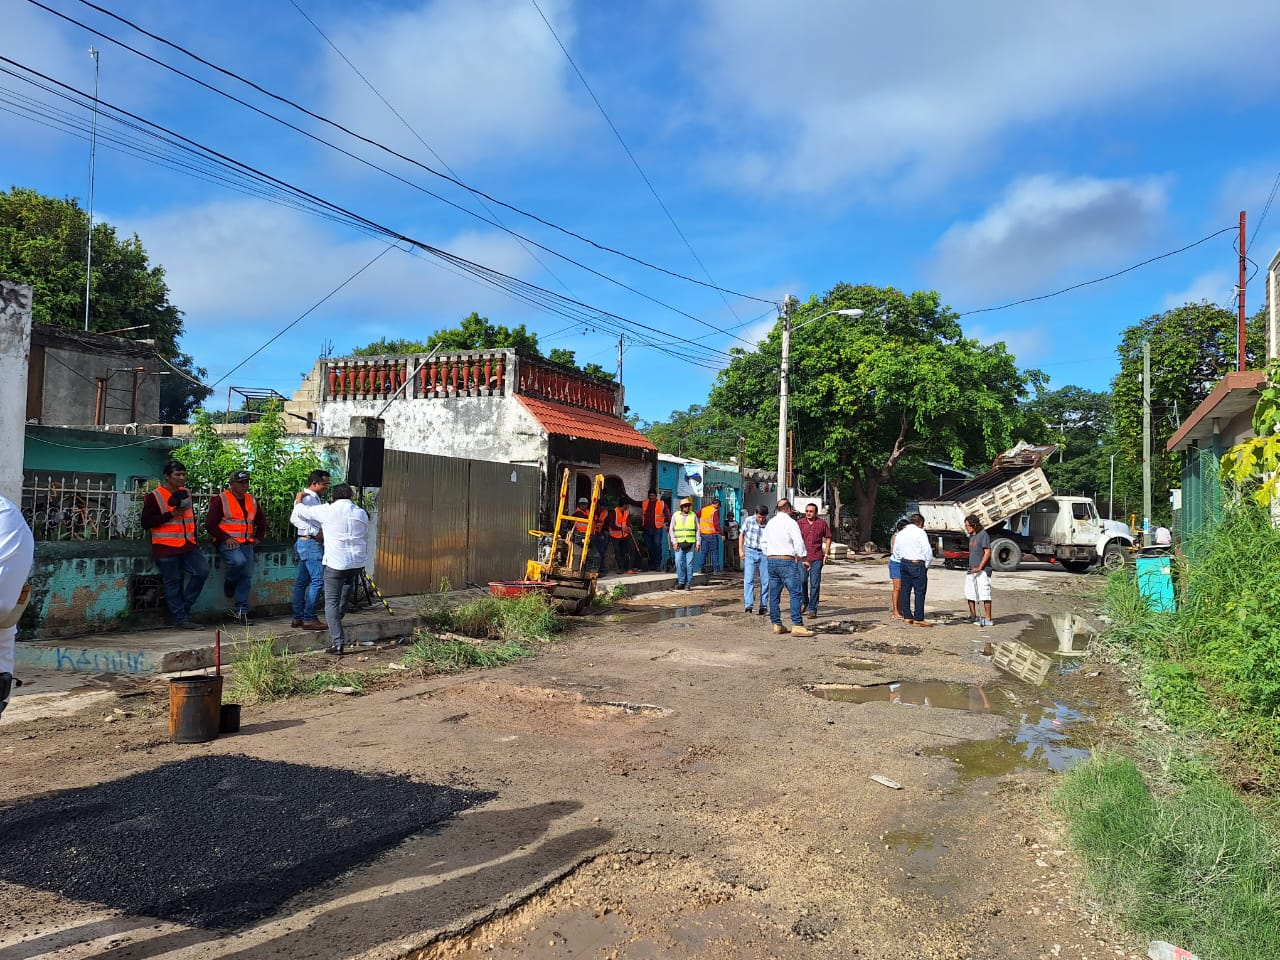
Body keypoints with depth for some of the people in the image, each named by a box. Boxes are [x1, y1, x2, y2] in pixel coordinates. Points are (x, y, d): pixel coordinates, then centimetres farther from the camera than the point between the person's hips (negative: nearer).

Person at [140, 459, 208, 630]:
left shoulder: (186, 493, 15)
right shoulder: (154, 496, -5)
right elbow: (145, 522, -12)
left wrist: (194, 539, 17)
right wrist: (171, 514, -18)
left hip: (187, 546, 6)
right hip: (166, 548, -6)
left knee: (202, 570, -8)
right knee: (173, 582, 0)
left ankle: (184, 606, 9)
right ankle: (181, 618, 7)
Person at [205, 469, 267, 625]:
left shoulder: (252, 501, 15)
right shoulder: (221, 500, -3)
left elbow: (261, 520, 29)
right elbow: (210, 524, -6)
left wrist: (258, 537, 16)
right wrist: (225, 538, -14)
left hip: (246, 544, 6)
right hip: (228, 543, -6)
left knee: (246, 577, -1)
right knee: (238, 561, -32)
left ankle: (241, 610, 5)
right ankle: (229, 584, -1)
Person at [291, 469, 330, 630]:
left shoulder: (314, 498, 19)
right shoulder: (308, 498, -13)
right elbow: (298, 519, -24)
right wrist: (316, 533, -21)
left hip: (306, 543, 11)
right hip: (311, 543, -11)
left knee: (302, 581, 11)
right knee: (318, 580, -11)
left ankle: (298, 618, 15)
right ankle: (309, 618, -9)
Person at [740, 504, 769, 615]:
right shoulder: (749, 520, -5)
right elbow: (741, 534, 9)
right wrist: (740, 550, 5)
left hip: (764, 553, 1)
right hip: (750, 553, 0)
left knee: (765, 581, 4)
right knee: (748, 579, -10)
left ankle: (763, 606, 15)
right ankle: (748, 605, -14)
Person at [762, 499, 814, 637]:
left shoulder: (770, 523, 13)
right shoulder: (791, 522, -7)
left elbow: (763, 543, 18)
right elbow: (798, 543, -11)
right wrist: (803, 559, -1)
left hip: (771, 560, 7)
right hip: (786, 560, -7)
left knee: (774, 594, 9)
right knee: (795, 593, -7)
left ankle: (777, 624, 12)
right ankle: (797, 626, -14)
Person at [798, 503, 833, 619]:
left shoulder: (822, 523, 3)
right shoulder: (800, 523, 4)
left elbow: (828, 538, 12)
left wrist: (826, 554, 5)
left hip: (817, 558, -1)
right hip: (802, 557, 1)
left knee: (815, 584, 0)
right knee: (802, 581, -2)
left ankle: (812, 609, 7)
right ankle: (803, 602, 24)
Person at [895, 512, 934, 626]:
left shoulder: (901, 533, 13)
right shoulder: (920, 532, -8)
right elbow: (927, 550, -11)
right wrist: (927, 564, 1)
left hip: (904, 563, 7)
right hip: (918, 564, -7)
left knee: (905, 590, 9)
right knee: (919, 592, -3)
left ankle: (907, 617, 12)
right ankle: (918, 619, -4)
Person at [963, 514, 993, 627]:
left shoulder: (983, 535, -10)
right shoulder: (971, 537, 15)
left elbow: (987, 553, -16)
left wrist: (979, 567, -20)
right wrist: (970, 567, 17)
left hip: (982, 570, -9)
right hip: (971, 570, 9)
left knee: (984, 594, -7)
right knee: (969, 594, 11)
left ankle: (988, 619, -4)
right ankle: (973, 616, 22)